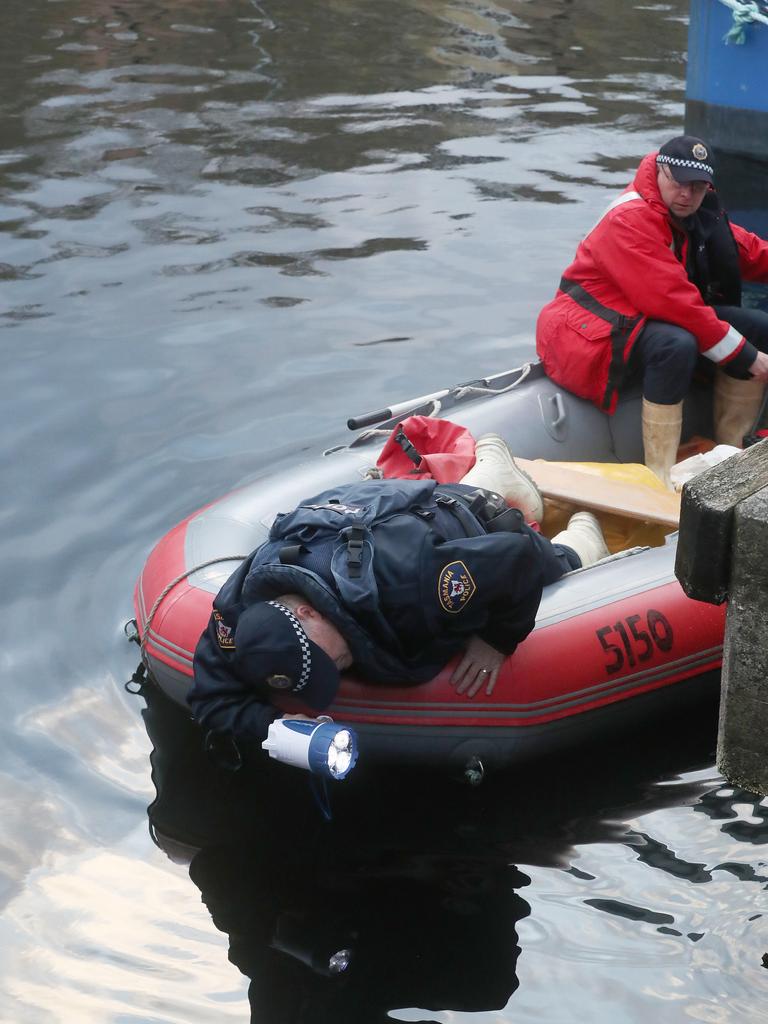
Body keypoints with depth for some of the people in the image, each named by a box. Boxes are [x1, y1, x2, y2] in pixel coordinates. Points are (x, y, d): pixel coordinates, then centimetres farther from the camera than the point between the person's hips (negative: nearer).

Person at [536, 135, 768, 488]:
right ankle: (660, 480, -34)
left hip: (657, 321, 10)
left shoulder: (700, 213, 5)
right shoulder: (630, 221, -25)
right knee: (677, 345, -38)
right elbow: (674, 302, -30)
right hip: (591, 336, -10)